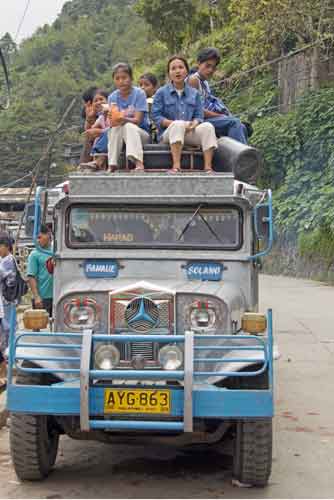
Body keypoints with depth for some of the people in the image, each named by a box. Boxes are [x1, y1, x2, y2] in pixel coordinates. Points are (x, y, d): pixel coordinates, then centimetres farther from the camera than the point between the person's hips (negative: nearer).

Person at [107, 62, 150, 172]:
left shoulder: (139, 93, -8)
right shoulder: (112, 97, 2)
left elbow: (137, 120, -15)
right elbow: (112, 122, -5)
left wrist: (124, 119, -34)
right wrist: (113, 120, -30)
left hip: (140, 133, -3)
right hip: (118, 137, 3)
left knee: (128, 126, -33)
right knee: (116, 128, -29)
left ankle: (139, 163, -49)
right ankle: (112, 164, -33)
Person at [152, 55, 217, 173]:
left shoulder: (194, 93, 15)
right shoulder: (162, 92, 8)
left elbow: (198, 116, 7)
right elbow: (156, 116, -2)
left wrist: (193, 124, -17)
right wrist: (173, 123, -17)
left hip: (190, 132, 3)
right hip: (168, 133, -3)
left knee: (207, 127, -27)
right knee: (178, 125, -37)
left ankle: (208, 167, -35)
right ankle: (176, 166, -47)